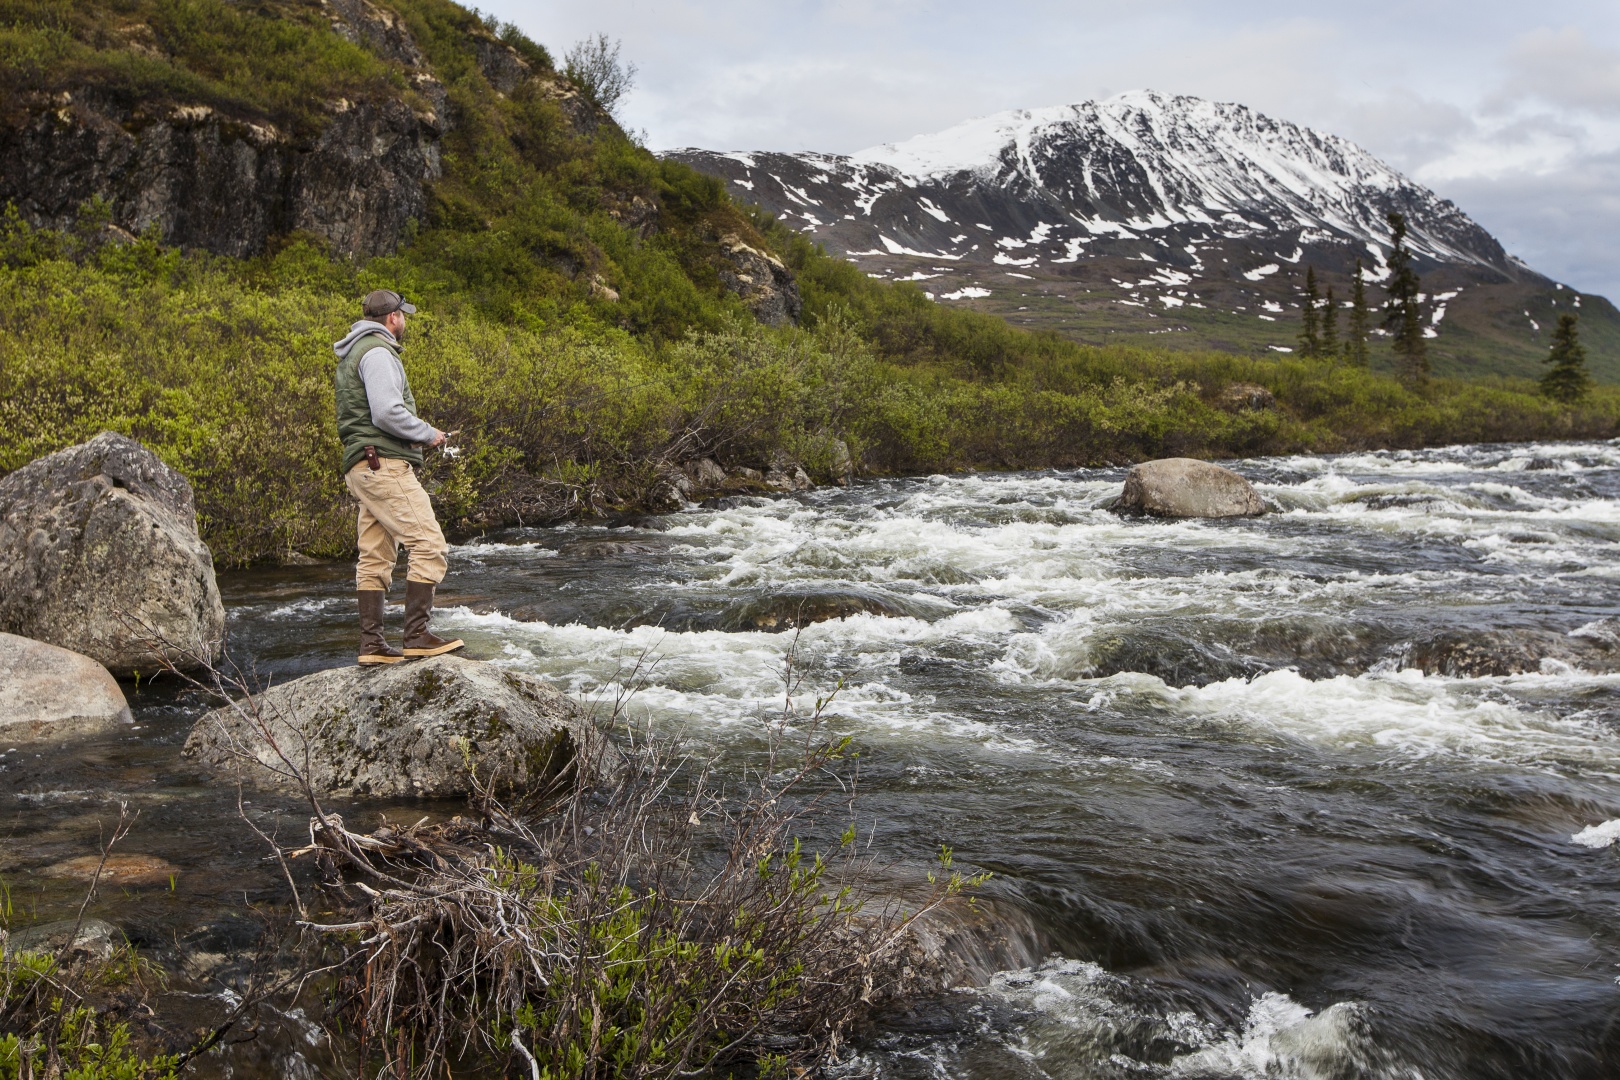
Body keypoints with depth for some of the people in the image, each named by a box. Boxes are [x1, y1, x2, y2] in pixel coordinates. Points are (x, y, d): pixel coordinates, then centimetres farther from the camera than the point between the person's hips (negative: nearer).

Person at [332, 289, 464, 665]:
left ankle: (372, 643, 11)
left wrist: (418, 433, 18)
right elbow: (387, 412, -21)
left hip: (362, 466, 11)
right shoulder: (377, 352, -9)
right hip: (384, 463, -11)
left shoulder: (352, 355, 24)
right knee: (428, 544, -12)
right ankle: (417, 635, -15)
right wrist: (428, 433, -7)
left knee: (375, 557, 9)